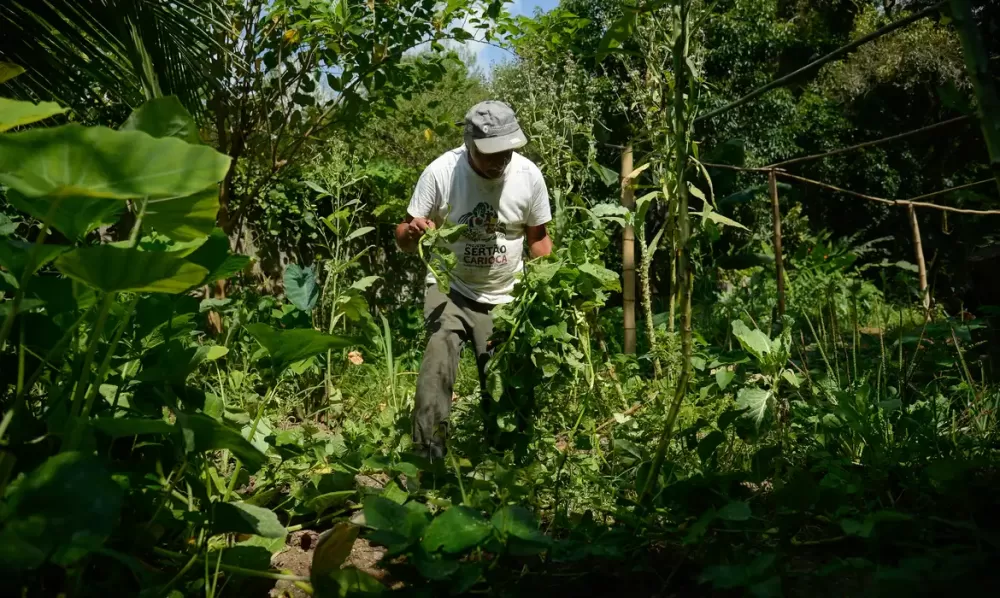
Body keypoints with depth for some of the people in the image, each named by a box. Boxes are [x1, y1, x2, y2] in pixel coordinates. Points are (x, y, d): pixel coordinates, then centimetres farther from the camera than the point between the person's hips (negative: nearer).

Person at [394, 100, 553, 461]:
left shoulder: (529, 175, -10)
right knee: (440, 351, -29)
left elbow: (538, 237, 4)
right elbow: (404, 238, -9)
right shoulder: (441, 172, -16)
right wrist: (411, 232, -33)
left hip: (507, 295, 3)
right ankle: (427, 457, -23)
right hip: (450, 288, -2)